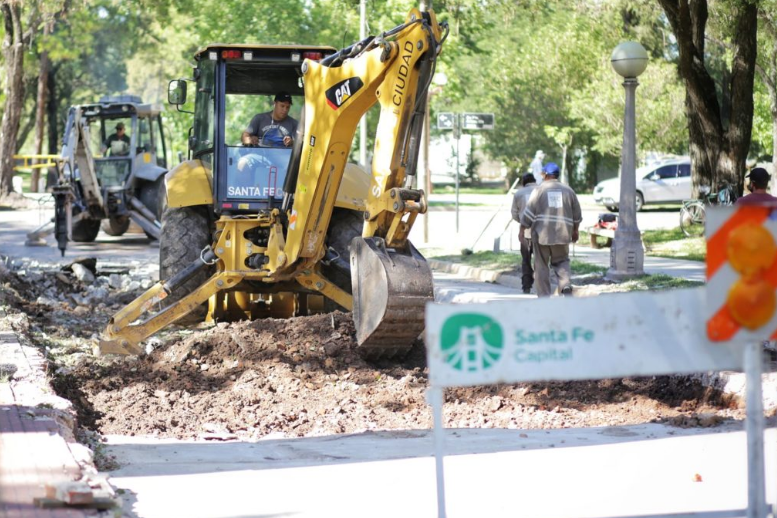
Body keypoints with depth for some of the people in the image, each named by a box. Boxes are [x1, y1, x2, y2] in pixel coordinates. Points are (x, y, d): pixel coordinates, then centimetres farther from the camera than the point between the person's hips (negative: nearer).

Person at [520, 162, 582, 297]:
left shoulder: (539, 190, -2)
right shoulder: (568, 190, 8)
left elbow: (528, 214, -5)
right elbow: (577, 215, 15)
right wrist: (575, 231, 27)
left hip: (541, 234, -2)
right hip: (562, 234, 3)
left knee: (541, 265, 4)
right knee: (561, 261, 15)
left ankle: (544, 296, 3)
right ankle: (565, 285, -10)